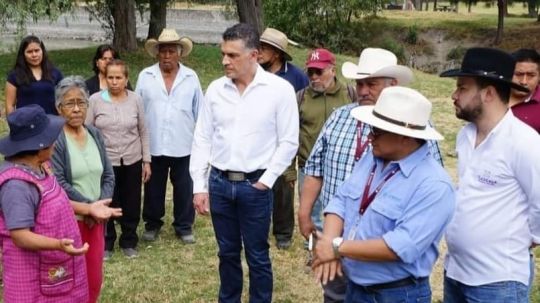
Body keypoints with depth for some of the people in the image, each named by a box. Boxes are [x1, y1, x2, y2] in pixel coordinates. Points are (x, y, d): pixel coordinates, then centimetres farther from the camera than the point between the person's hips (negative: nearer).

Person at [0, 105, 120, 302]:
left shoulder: (39, 167, 2)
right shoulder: (16, 184, -28)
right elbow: (20, 236, -30)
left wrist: (88, 209, 13)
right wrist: (59, 245, -42)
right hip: (34, 274, -9)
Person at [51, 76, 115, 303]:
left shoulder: (94, 134, 8)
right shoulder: (54, 139, -13)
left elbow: (108, 175, 8)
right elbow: (58, 184, -19)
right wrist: (89, 206, -16)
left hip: (95, 219, 6)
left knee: (94, 280, 13)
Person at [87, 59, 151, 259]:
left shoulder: (135, 100, -1)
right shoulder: (95, 100, -6)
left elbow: (143, 132, 5)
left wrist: (146, 160, 4)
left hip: (132, 161, 1)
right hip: (105, 162, -1)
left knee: (131, 204, 9)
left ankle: (129, 242, 27)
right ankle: (106, 243, 25)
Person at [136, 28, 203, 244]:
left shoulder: (191, 78, 0)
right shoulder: (145, 77, -1)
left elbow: (199, 112, 3)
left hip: (183, 146, 0)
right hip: (153, 145, 0)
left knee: (184, 189, 10)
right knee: (153, 189, 13)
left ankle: (184, 226, 24)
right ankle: (152, 224, 30)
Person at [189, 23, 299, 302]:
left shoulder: (279, 89, -8)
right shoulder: (216, 89, 2)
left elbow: (288, 142, -5)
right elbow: (202, 139, 6)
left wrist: (266, 180, -8)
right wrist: (199, 186, 2)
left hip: (255, 186, -3)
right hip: (219, 183, 3)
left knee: (257, 256, 7)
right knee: (227, 252, 16)